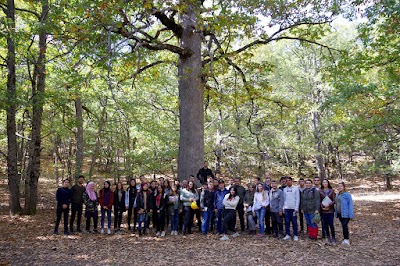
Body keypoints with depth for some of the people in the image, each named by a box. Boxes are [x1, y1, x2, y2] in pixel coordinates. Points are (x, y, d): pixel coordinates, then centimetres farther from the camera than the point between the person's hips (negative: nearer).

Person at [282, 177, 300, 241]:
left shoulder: (295, 188, -1)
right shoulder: (284, 189, 10)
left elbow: (297, 199, -3)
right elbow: (284, 199, 12)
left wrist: (296, 208, -10)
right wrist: (283, 208, 5)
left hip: (293, 208, -3)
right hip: (286, 208, 3)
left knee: (294, 222, 0)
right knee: (287, 222, 5)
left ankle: (295, 235, 8)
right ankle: (288, 235, 13)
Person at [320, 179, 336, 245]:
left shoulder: (331, 191, 2)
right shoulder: (320, 191, 5)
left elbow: (334, 200, -1)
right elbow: (319, 201, 4)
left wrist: (329, 205, -15)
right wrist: (322, 206, -10)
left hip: (330, 210, -2)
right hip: (323, 210, 2)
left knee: (331, 224, -6)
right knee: (325, 224, 6)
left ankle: (333, 238, 8)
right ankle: (328, 238, 16)